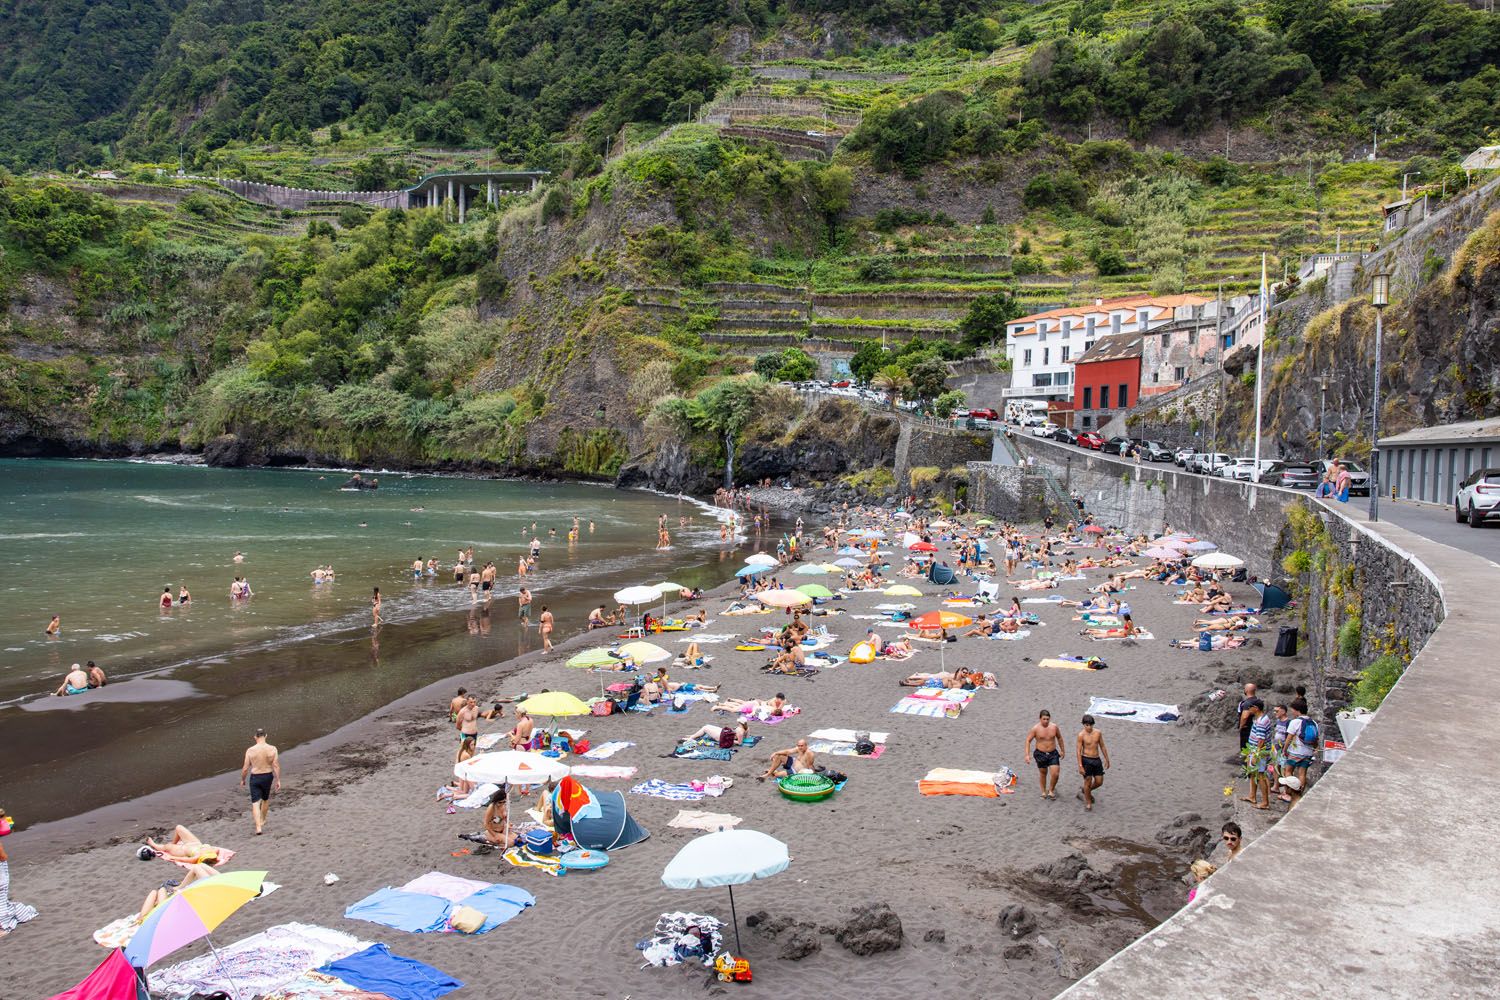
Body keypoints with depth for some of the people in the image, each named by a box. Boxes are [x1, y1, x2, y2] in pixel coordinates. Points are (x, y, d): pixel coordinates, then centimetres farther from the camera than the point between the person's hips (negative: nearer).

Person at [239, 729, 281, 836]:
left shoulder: (250, 750, -11)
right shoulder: (272, 749, -10)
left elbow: (245, 768, -6)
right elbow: (276, 766, -11)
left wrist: (242, 779, 10)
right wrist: (278, 780, -3)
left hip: (254, 778, -2)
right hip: (268, 776, 2)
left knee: (255, 802, 1)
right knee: (265, 799, 24)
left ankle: (258, 827, -9)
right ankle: (262, 821, 41)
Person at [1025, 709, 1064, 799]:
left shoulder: (1054, 727, -6)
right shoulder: (1035, 729, -13)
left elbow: (1059, 738, 12)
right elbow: (1028, 740, -9)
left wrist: (1062, 750, 17)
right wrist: (1027, 754, -17)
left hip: (1053, 753, 1)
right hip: (1040, 754, -1)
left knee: (1055, 774, -9)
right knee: (1043, 774, 14)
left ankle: (1051, 790, 15)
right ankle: (1043, 791, 34)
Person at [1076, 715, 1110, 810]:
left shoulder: (1098, 733, 1)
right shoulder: (1081, 735, -11)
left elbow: (1102, 747, 11)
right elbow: (1079, 751, -11)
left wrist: (1107, 759, 12)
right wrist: (1080, 766, -15)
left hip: (1097, 759, 5)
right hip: (1086, 760, -5)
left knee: (1099, 782, 8)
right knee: (1088, 781, 1)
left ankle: (1087, 791, 38)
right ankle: (1088, 804, 14)